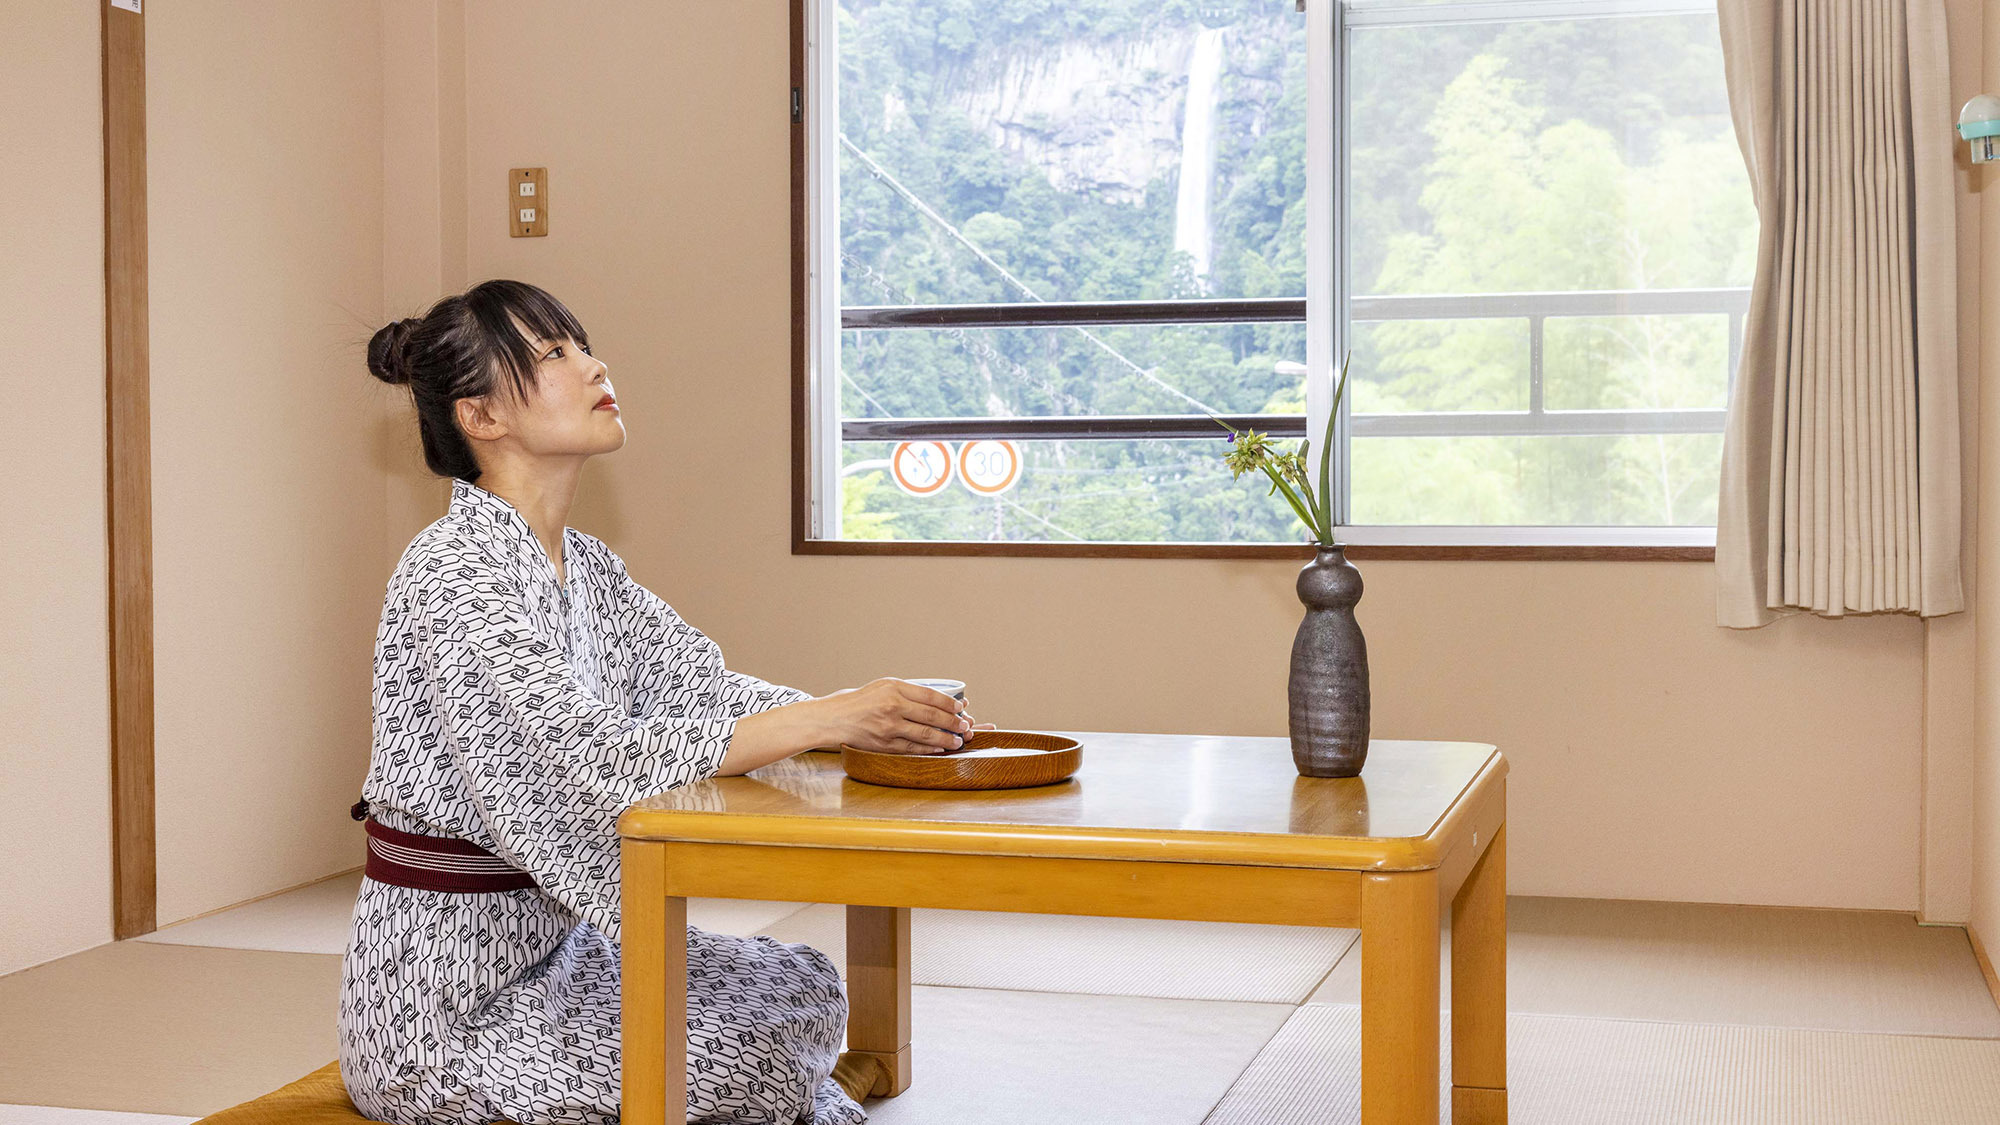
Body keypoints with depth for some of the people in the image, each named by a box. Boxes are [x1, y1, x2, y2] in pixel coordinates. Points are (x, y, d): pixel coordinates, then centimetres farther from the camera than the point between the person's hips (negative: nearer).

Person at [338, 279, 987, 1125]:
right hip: (445, 1000, -8)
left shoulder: (582, 563, 8)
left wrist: (874, 714, -13)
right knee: (758, 1052, -13)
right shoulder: (450, 572, -20)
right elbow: (592, 758, -29)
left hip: (552, 942, 8)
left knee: (809, 986, 3)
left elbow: (702, 687, 4)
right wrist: (830, 719, -30)